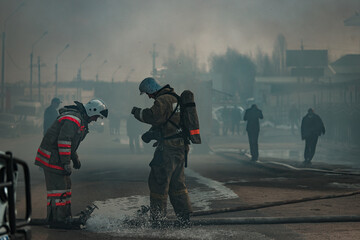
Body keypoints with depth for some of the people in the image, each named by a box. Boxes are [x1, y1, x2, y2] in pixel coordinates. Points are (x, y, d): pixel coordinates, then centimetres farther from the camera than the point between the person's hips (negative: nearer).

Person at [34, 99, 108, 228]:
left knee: (66, 186, 15)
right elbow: (63, 141, -25)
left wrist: (75, 158, 27)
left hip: (57, 158, 11)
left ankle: (65, 218, 23)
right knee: (58, 187, -10)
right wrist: (66, 163, -24)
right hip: (52, 158, -11)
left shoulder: (80, 120, 16)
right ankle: (56, 219, -6)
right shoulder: (73, 119, -19)